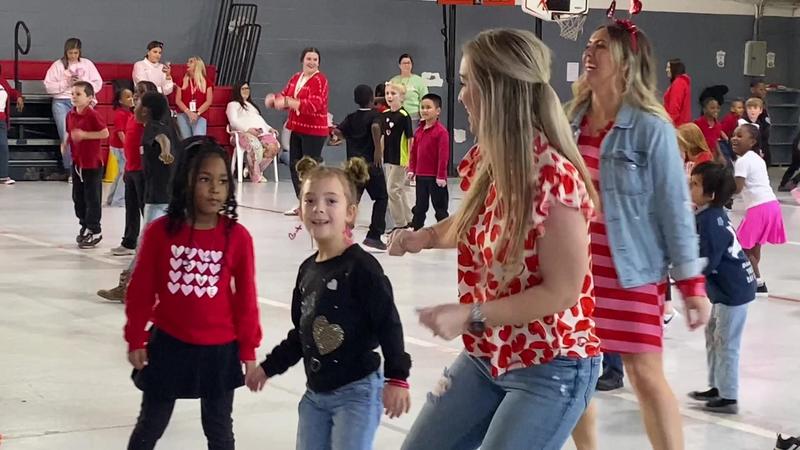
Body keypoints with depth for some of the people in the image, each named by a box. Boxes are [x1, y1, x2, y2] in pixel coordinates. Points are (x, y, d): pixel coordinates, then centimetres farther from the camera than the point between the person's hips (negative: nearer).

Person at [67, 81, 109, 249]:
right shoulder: (71, 115, 6)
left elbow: (105, 133, -18)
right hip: (77, 161, 7)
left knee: (92, 198, 0)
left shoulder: (93, 115, -16)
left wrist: (84, 135, -23)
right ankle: (85, 226, 29)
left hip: (92, 163, -7)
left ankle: (95, 231, 9)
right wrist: (65, 143, -1)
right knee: (77, 197, 14)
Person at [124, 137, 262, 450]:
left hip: (219, 350, 0)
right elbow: (141, 290, -2)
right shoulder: (160, 231, -10)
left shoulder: (238, 237, -9)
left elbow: (245, 296, -2)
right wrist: (135, 339, 1)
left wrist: (248, 348, 1)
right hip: (169, 345, 0)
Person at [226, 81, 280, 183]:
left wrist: (269, 128, 10)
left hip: (261, 132, 6)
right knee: (255, 146, -40)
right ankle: (256, 177, -28)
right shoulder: (232, 105, 18)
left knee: (274, 146, -27)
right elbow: (233, 121, 1)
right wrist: (248, 129, -17)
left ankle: (258, 170, -14)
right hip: (244, 133, -6)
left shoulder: (252, 106, 40)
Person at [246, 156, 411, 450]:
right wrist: (269, 367, 23)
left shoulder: (361, 266, -15)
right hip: (315, 393, 8)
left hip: (357, 392, -8)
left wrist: (396, 377, -23)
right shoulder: (307, 269, 7)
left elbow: (388, 324, -18)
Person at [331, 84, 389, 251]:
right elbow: (375, 127, -27)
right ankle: (374, 236, 0)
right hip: (371, 163, -5)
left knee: (353, 199, 11)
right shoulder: (374, 115, -5)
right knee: (381, 198, 7)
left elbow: (337, 131, 2)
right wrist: (378, 149, -21)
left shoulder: (351, 117, 10)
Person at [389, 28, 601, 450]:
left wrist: (470, 316, -25)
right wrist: (426, 236, 2)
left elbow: (562, 292, -23)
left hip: (550, 369, -8)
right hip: (485, 357, 8)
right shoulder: (484, 160, -1)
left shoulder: (555, 178, -26)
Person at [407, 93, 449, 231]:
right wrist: (412, 169, 7)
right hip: (420, 176, 6)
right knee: (419, 207, 14)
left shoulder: (441, 132, -14)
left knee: (440, 206, 4)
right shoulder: (419, 131, 8)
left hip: (435, 177, -6)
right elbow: (414, 152, 14)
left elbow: (444, 155, -16)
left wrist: (441, 175, -17)